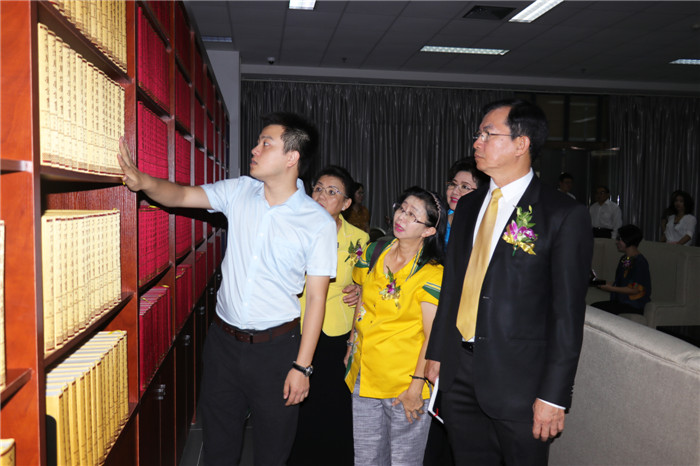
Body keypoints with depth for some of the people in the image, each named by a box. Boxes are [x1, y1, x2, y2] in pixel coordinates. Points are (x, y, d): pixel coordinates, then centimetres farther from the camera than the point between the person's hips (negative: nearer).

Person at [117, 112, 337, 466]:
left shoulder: (319, 223, -12)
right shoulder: (239, 191, -1)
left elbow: (316, 298, -10)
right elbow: (181, 196, -1)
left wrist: (302, 366, -11)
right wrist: (143, 181, -23)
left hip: (275, 347, -3)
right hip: (223, 340, 4)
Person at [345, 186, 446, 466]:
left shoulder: (431, 273, -13)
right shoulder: (373, 254, 3)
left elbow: (432, 336, -14)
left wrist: (417, 386, -16)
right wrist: (352, 346, 15)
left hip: (406, 383, -5)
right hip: (364, 375, 5)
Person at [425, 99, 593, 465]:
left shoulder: (565, 215, -10)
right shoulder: (468, 206, 10)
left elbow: (568, 312, -11)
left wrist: (554, 395, -13)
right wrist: (436, 352, 12)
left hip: (519, 381, -5)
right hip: (458, 374, 6)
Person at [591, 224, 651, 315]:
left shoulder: (640, 262, -15)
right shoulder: (624, 259, 14)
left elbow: (635, 290, -17)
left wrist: (611, 288, -13)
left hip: (635, 307, -9)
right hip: (621, 301, 9)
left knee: (595, 308, -24)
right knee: (593, 306, -12)